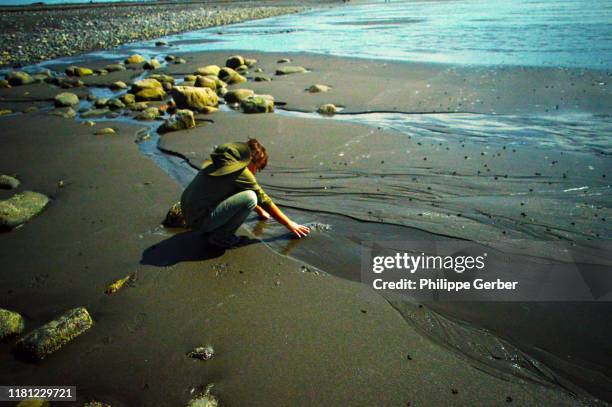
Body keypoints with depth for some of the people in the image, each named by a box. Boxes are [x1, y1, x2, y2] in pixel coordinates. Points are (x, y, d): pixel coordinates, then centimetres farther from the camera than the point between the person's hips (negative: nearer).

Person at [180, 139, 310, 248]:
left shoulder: (223, 161, 12)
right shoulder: (240, 172, -15)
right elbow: (264, 200, -8)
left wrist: (260, 211, 39)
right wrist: (290, 224, 1)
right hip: (200, 220, -9)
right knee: (250, 198, -21)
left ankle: (212, 229, 15)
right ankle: (220, 237, -5)